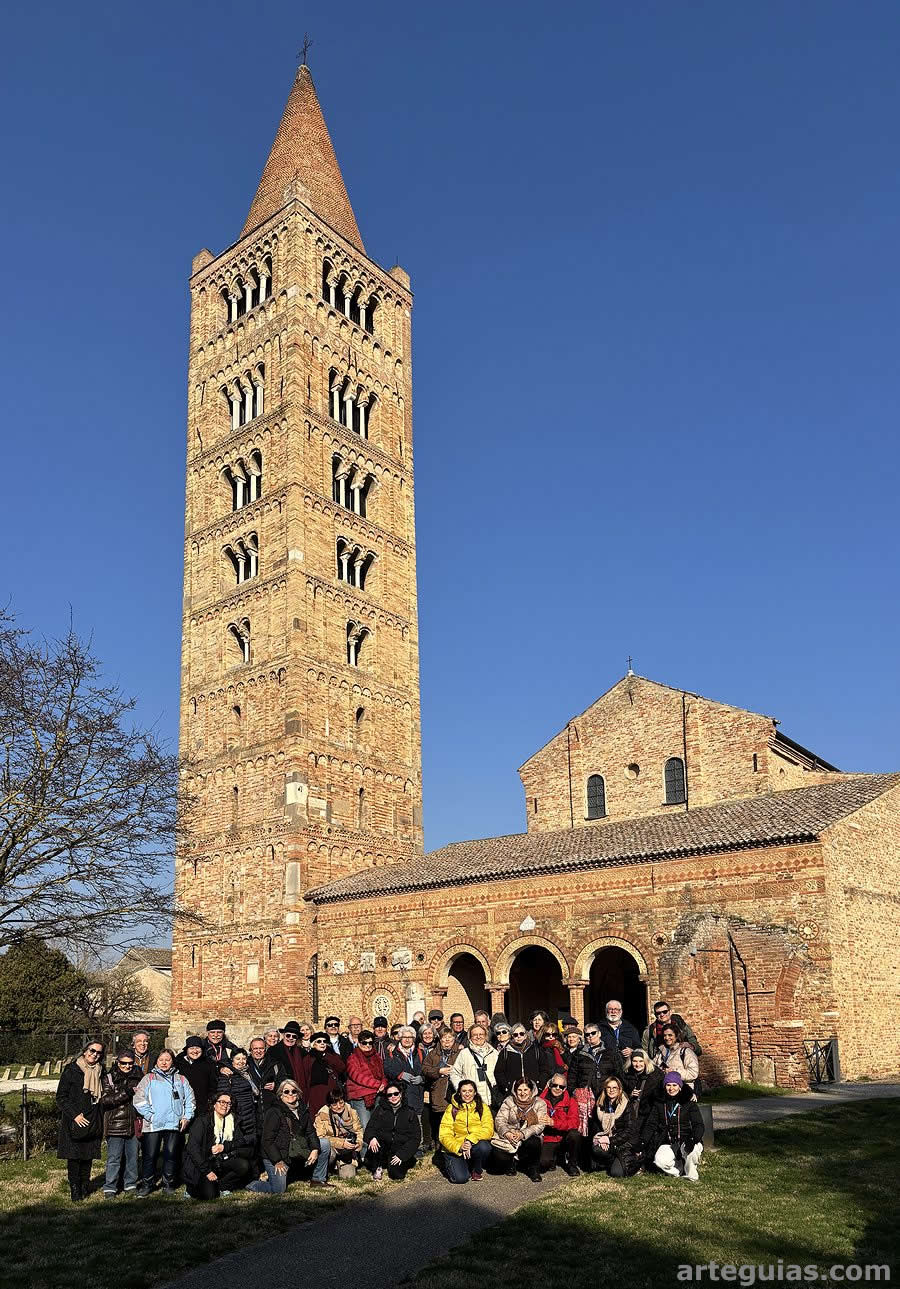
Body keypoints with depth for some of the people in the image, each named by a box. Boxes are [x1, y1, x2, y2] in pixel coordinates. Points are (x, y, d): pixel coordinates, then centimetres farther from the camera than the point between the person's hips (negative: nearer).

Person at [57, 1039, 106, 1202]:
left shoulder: (100, 1072, 9)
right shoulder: (71, 1071, -4)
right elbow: (61, 1097, -5)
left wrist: (100, 1118, 8)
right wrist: (75, 1114, -13)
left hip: (93, 1122, 4)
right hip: (74, 1122, -4)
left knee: (88, 1156, 7)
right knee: (73, 1157, -3)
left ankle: (85, 1187, 17)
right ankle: (75, 1190, 6)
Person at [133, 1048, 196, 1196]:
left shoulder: (181, 1079, 14)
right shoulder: (149, 1078, 6)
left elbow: (189, 1099, 14)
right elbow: (139, 1099, -3)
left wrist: (187, 1117, 2)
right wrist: (149, 1116, -10)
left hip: (174, 1123, 2)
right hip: (153, 1125, -2)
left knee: (171, 1155, 5)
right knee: (150, 1156, -2)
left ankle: (168, 1183, 18)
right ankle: (146, 1184, 11)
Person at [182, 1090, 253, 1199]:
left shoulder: (232, 1121, 7)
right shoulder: (203, 1120, -11)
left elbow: (242, 1141, 1)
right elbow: (192, 1147, -17)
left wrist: (224, 1146, -17)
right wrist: (206, 1171, -22)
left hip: (221, 1162, 5)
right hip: (202, 1163, -5)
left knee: (244, 1166, -20)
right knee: (209, 1195, -24)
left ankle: (221, 1185, 0)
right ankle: (192, 1187, 7)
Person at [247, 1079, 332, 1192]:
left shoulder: (303, 1111, 8)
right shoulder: (274, 1112, -14)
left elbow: (310, 1132, 10)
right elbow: (268, 1140, -17)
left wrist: (315, 1149, -8)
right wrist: (277, 1161, -22)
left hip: (297, 1154, 7)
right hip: (275, 1157, -6)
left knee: (325, 1143, 1)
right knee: (278, 1190, -16)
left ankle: (318, 1179, 9)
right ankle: (253, 1185, 13)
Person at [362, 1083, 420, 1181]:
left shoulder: (410, 1113, 5)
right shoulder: (380, 1110, 9)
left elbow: (414, 1139, 1)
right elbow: (370, 1128, 1)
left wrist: (401, 1154, -13)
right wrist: (372, 1138, -23)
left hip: (401, 1148, -1)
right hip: (383, 1145, 1)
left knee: (396, 1174, -24)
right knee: (373, 1145, -31)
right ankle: (378, 1168, -2)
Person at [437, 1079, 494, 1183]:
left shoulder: (483, 1107, 5)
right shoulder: (451, 1109, 3)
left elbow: (488, 1130, -9)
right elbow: (444, 1135, -4)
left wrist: (471, 1140, -25)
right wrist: (459, 1147, -22)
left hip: (476, 1145, 1)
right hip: (454, 1149, -1)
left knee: (484, 1146, -32)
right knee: (460, 1178, -25)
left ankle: (477, 1170, -1)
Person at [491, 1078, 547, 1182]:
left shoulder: (540, 1104, -2)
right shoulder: (509, 1101, 1)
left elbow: (540, 1125, -13)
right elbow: (499, 1120, -6)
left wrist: (523, 1134, -28)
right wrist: (506, 1133, -27)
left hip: (530, 1136, -1)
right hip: (509, 1137, 1)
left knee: (533, 1143, -36)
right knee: (499, 1155, -26)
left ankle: (534, 1169, -4)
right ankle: (511, 1163, 13)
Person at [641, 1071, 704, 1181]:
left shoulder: (689, 1102, 3)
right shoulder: (659, 1103, 9)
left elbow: (698, 1125, -3)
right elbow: (650, 1124, 10)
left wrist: (693, 1139, -23)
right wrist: (643, 1142, -6)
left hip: (685, 1141, -2)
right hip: (667, 1144, 2)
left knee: (693, 1150, -37)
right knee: (660, 1161, -30)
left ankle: (691, 1175, -6)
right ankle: (677, 1171, 4)